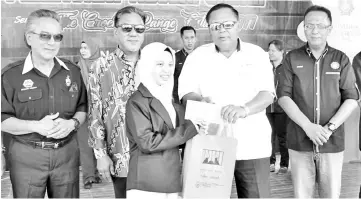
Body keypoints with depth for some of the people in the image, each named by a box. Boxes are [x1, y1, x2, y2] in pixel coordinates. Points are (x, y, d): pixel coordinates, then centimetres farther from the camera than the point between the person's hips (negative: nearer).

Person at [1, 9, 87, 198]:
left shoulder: (73, 71, 5)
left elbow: (83, 108, 11)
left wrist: (72, 123, -11)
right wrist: (36, 126, -21)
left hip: (67, 153, 3)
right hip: (26, 156, -3)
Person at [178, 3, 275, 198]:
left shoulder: (257, 54, 3)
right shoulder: (198, 56, 5)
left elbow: (267, 93, -6)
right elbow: (186, 93, 1)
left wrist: (244, 110, -26)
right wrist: (200, 101, -23)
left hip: (252, 146, 0)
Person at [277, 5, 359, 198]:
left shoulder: (341, 59, 4)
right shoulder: (292, 58, 3)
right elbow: (283, 96, -3)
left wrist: (330, 128, -12)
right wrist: (308, 126, -14)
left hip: (333, 142, 0)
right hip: (299, 142, 0)